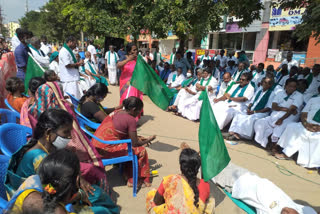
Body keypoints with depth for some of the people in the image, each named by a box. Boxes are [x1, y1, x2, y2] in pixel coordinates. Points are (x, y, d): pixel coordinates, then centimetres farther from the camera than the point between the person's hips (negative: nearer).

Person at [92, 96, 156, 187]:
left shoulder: (117, 112, 11)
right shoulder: (131, 120, -14)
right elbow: (135, 144, -9)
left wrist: (138, 138, 21)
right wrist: (148, 140, 8)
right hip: (107, 149, -9)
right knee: (141, 151, 2)